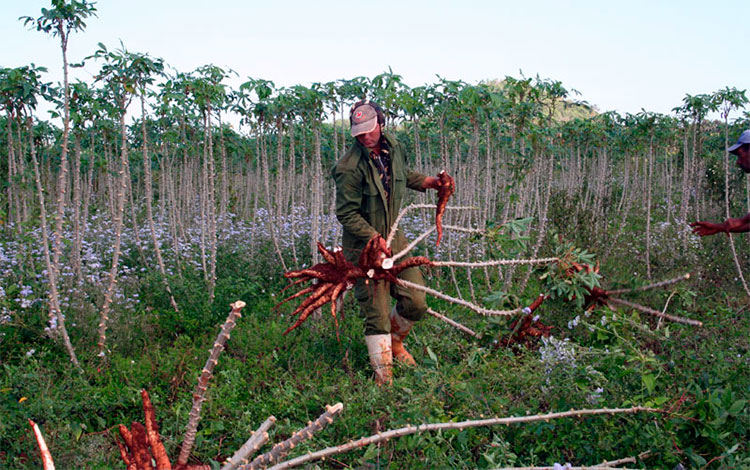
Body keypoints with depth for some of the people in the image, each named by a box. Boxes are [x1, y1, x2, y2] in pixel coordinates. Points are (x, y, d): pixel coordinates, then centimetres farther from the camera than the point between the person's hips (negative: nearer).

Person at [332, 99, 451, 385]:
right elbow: (347, 214, -17)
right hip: (364, 246, -6)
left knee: (416, 303, 7)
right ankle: (383, 376, 14)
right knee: (377, 313, -2)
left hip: (394, 238, 6)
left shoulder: (393, 148, 2)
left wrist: (424, 182, 9)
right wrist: (374, 238, -24)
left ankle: (394, 341, 38)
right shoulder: (350, 168, -20)